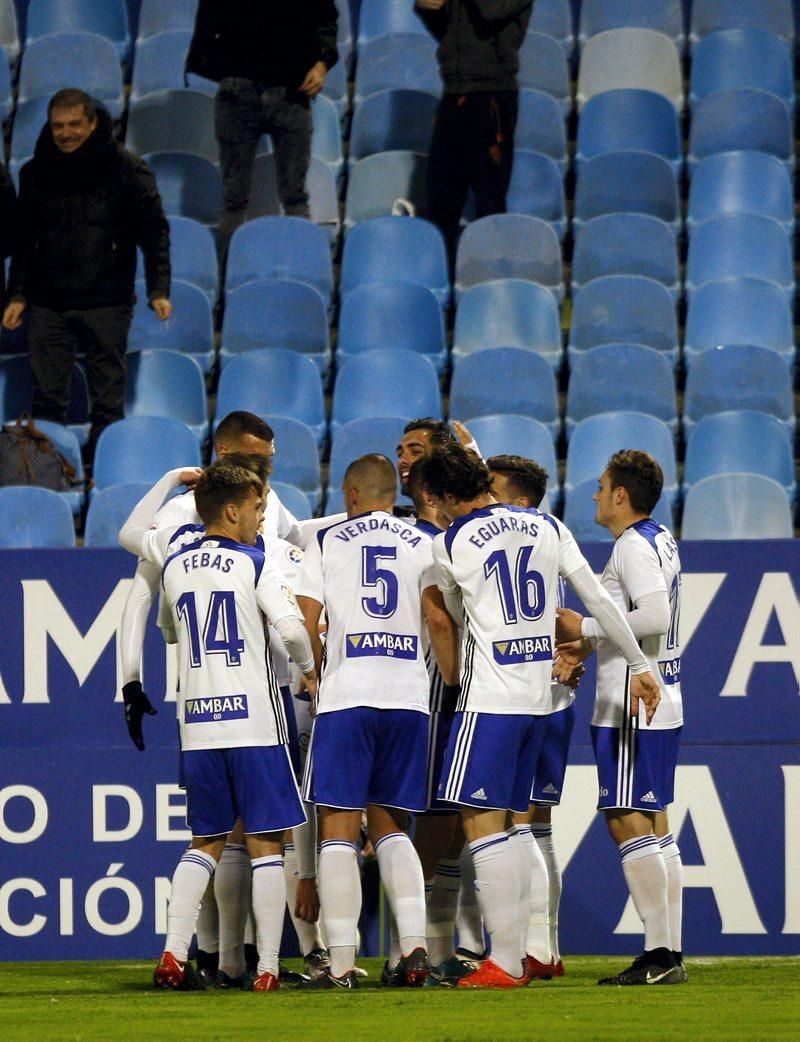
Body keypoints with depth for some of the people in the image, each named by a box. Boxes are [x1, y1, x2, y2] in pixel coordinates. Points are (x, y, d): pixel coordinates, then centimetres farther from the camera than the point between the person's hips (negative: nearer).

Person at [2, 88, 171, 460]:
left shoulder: (127, 170, -2)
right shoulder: (35, 174, 9)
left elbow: (155, 231, 0)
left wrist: (158, 290, -10)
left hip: (107, 304, -3)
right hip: (48, 304, 3)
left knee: (108, 400, 0)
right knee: (46, 398, 1)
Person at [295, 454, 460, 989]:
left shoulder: (329, 541, 7)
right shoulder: (423, 544, 11)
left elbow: (305, 624, 1)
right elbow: (440, 620, 0)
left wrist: (312, 678, 16)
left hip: (347, 695, -3)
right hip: (409, 695, 3)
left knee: (339, 830, -1)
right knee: (389, 827, 14)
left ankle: (342, 964, -7)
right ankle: (415, 946, -2)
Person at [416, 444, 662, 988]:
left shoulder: (450, 543, -3)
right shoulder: (547, 526, 9)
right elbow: (599, 600, 7)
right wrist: (640, 665, 13)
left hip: (490, 697, -6)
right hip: (540, 695, 6)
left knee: (482, 819, -5)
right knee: (512, 821, 14)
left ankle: (505, 962, -9)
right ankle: (533, 950, 10)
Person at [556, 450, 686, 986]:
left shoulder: (634, 545, -14)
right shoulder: (662, 540, 15)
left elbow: (656, 616, -24)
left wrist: (587, 628, -15)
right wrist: (590, 644, 17)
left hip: (632, 705, -10)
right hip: (662, 703, 10)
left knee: (627, 822, -9)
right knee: (653, 823, 11)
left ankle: (659, 954, -12)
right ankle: (670, 953, 10)